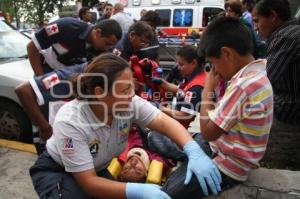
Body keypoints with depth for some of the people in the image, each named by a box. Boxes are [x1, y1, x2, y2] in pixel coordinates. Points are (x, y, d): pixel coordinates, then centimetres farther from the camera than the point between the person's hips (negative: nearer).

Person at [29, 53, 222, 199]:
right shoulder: (70, 122, -35)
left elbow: (165, 122, -27)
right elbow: (88, 182, -34)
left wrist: (194, 152, -44)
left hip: (98, 170, 5)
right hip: (56, 172, -4)